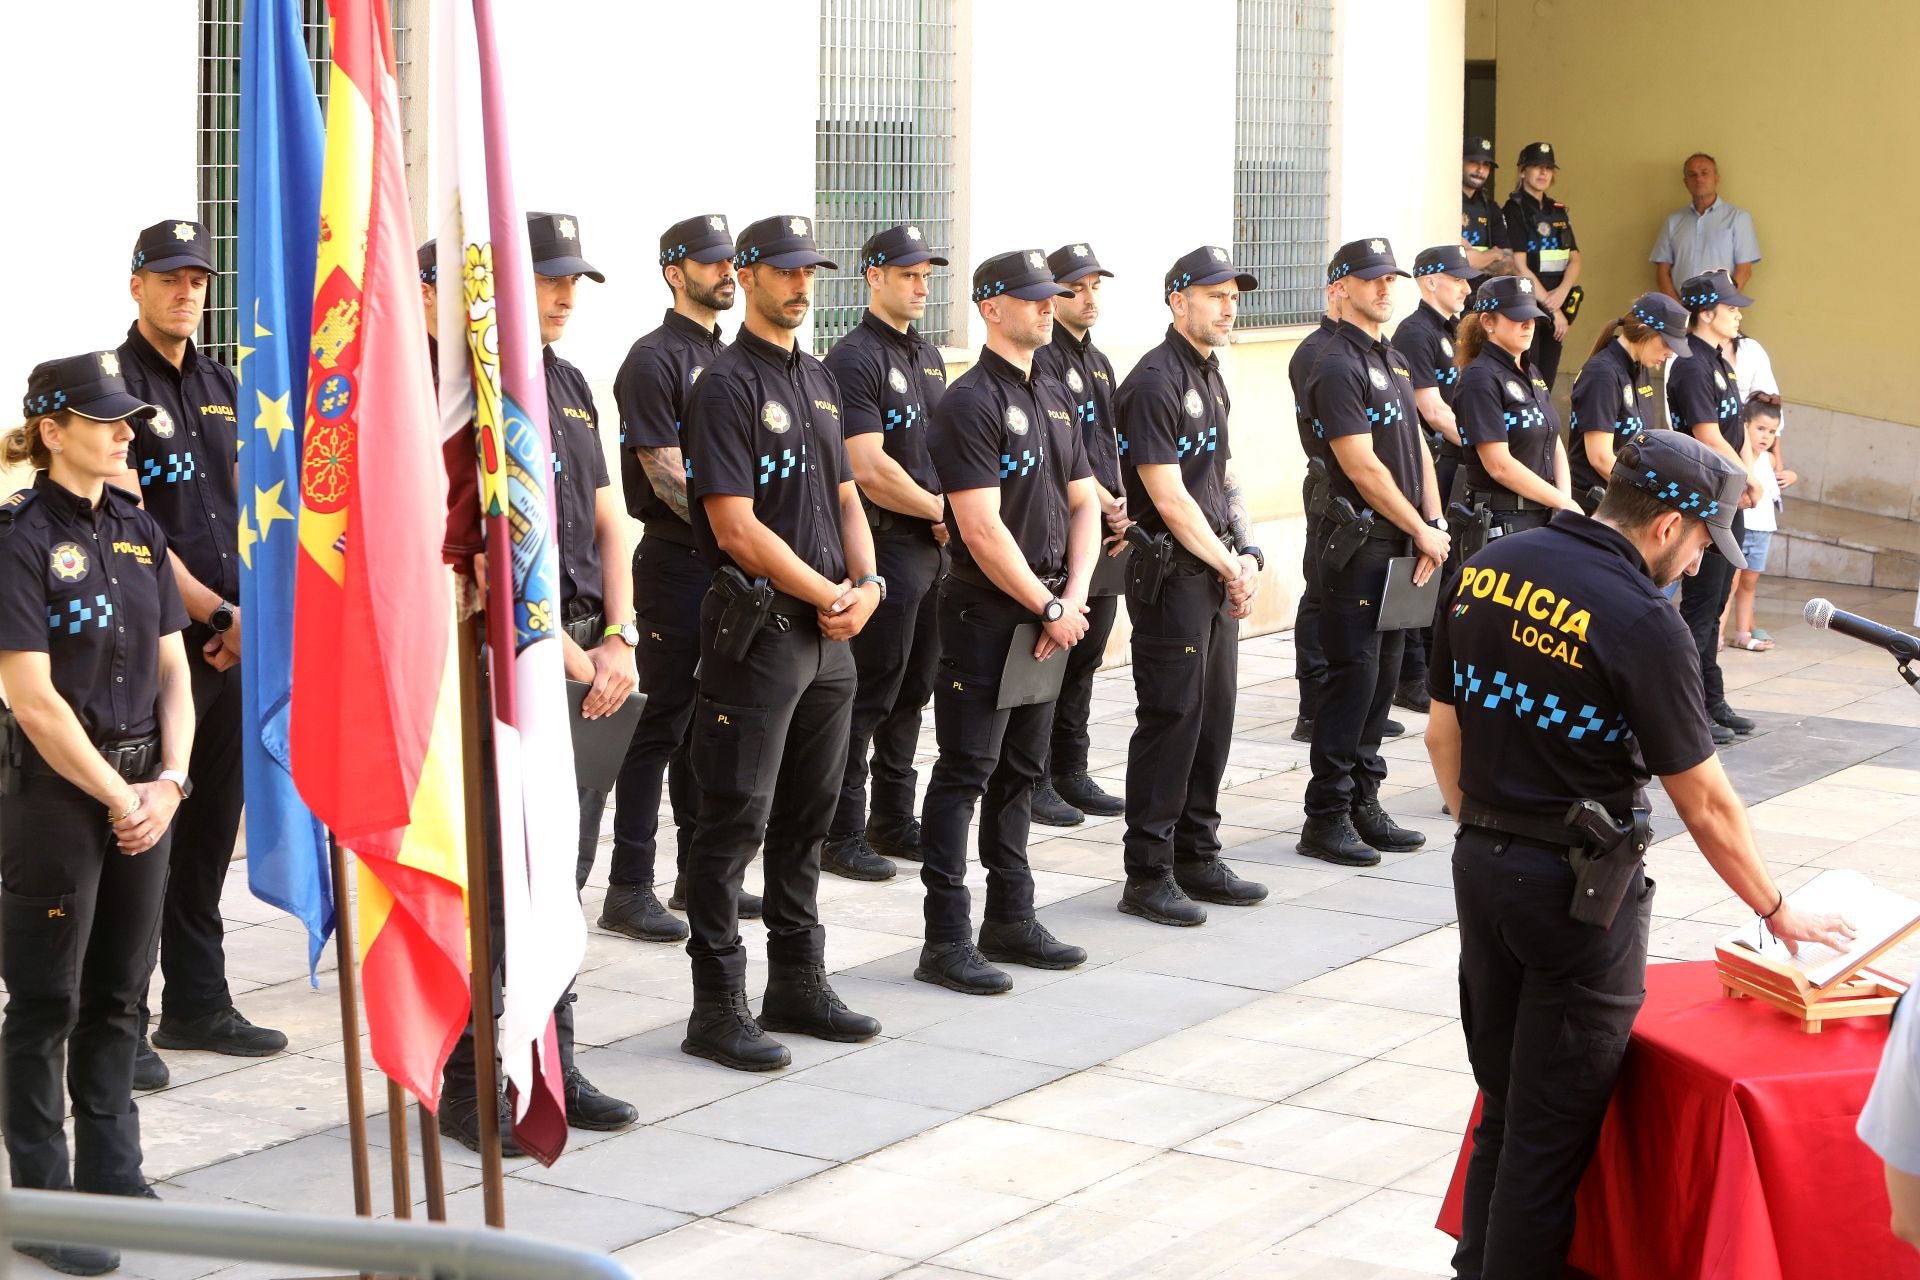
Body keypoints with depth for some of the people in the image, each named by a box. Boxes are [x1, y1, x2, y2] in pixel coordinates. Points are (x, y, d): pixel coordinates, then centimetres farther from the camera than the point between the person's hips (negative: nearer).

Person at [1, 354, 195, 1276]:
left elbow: (173, 670, 10)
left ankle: (113, 1179, 24)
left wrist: (168, 782, -4)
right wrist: (119, 796, -11)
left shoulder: (138, 531, 9)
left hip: (144, 788, 6)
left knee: (119, 995, 13)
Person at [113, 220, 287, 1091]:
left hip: (231, 647, 7)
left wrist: (253, 612, -2)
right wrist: (216, 612, -12)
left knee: (211, 831, 13)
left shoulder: (223, 387, 15)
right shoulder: (116, 383, -7)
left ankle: (197, 1004, 23)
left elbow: (247, 510, 13)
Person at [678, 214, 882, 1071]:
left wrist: (865, 584, -1)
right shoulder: (727, 386, -11)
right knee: (736, 821, -4)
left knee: (809, 815, 14)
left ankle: (798, 985, 25)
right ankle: (717, 1008, 2)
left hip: (828, 637, 8)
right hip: (757, 629, -8)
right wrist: (829, 596, -12)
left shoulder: (818, 380, 15)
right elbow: (736, 526, -17)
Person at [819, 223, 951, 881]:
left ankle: (892, 820, 25)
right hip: (886, 548, -8)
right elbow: (869, 469, -19)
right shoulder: (854, 359, -13)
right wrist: (940, 510, -9)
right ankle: (841, 836, 4)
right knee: (869, 695, -3)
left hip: (934, 548, 8)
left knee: (913, 690, 14)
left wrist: (952, 514, 3)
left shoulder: (928, 354, 15)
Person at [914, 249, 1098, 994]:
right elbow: (982, 529, -19)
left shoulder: (1056, 398, 14)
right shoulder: (970, 402, -13)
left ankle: (1010, 920, 24)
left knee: (1020, 771, 14)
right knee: (965, 775, -4)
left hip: (1046, 616, 8)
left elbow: (1083, 505, 14)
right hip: (983, 615, -8)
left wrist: (1074, 597, -1)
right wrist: (1049, 607, -13)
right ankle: (946, 941, -1)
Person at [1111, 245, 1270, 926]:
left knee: (1214, 716, 12)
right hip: (1171, 576, -9)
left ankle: (1197, 857, 22)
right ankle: (1148, 876, 2)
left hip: (1218, 575, 9)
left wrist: (1247, 553, 4)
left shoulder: (1211, 378, 16)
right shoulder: (1155, 380, -14)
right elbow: (1168, 496, -17)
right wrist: (1230, 567, -11)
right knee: (1170, 719, -5)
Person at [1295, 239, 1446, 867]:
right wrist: (1422, 530, -11)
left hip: (1399, 543, 9)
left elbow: (1417, 447, 15)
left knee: (1383, 674, 12)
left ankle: (1364, 805, 19)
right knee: (1353, 675, -6)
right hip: (1357, 543, -9)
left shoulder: (1392, 360, 16)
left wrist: (1432, 523, 2)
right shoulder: (1336, 366, -14)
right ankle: (1326, 818, 1)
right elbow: (1362, 466, -18)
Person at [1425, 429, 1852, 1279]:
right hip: (1580, 886, -7)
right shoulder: (1641, 621, -19)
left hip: (1480, 865, 7)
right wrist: (1778, 913, 1)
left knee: (1503, 1106, 19)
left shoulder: (1483, 570, 1)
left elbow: (1442, 733, 9)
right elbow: (1707, 806, -12)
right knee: (1555, 1124, 5)